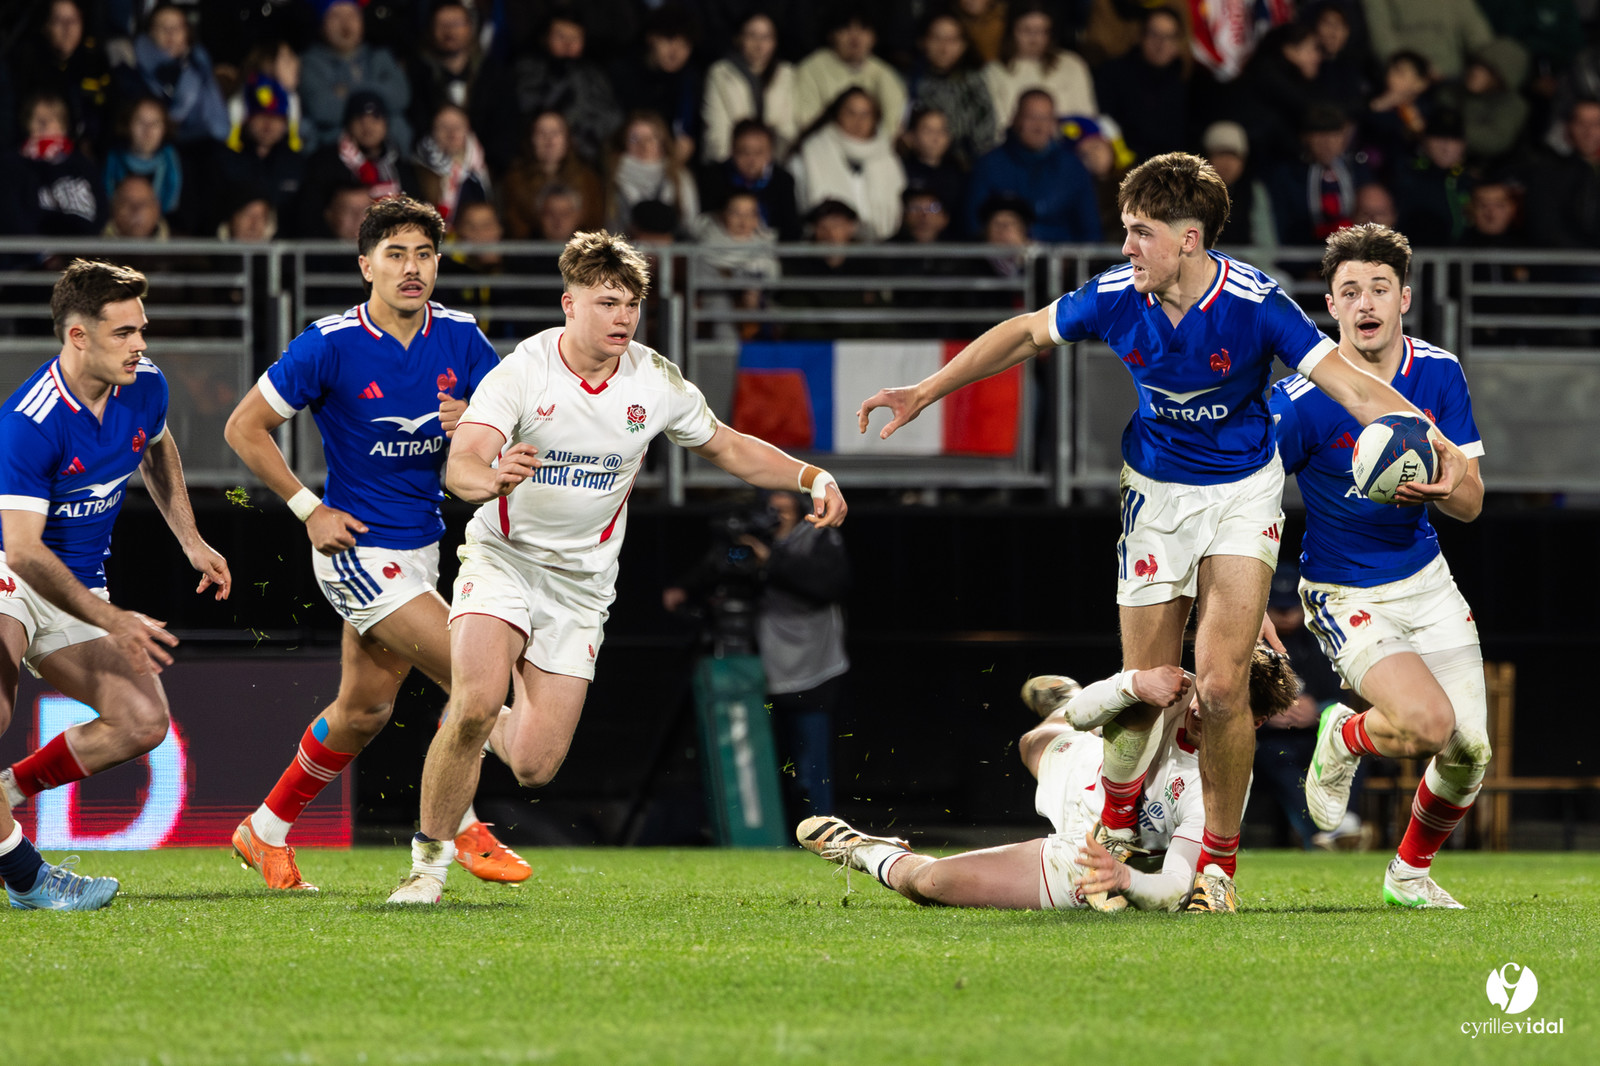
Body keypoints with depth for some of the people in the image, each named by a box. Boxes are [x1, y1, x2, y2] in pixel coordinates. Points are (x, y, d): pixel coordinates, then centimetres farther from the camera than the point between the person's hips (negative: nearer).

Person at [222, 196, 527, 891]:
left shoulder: (459, 337, -1)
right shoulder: (331, 345, -15)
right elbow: (244, 428, -8)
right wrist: (309, 509, -11)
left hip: (420, 545, 6)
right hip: (359, 549, -6)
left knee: (364, 710, 14)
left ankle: (267, 832, 30)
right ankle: (460, 829, 3)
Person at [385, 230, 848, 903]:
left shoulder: (657, 384, -6)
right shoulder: (521, 373, -17)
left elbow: (728, 449, 10)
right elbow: (459, 467, -29)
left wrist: (813, 477, -6)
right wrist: (491, 477, -54)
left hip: (581, 581, 3)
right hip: (504, 557, -3)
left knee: (535, 767, -6)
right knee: (474, 703, -28)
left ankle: (488, 729, 33)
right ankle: (430, 858, -8)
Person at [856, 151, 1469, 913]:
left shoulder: (1253, 304, -23)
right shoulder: (1115, 298, -13)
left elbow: (1351, 384, -24)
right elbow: (1024, 335, 5)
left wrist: (1438, 447, -38)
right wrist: (924, 392, 9)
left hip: (1243, 490, -2)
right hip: (1156, 492, 2)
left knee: (1220, 683, -14)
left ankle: (1219, 857, 4)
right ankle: (1116, 807, 31)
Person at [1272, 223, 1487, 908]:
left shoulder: (1439, 374, -4)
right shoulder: (1302, 402, -19)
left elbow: (1471, 503, -1)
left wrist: (1434, 487, -24)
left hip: (1426, 581, 5)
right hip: (1345, 593, -5)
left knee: (1469, 753, -2)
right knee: (1428, 723, -27)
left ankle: (1410, 873, 27)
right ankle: (1344, 738, 9)